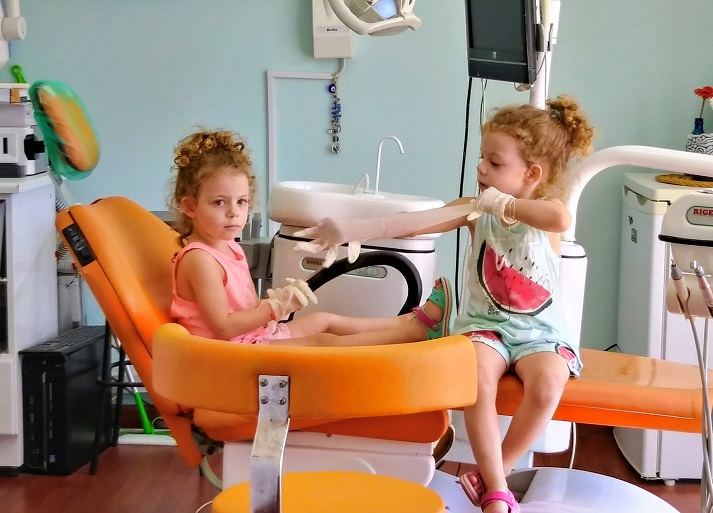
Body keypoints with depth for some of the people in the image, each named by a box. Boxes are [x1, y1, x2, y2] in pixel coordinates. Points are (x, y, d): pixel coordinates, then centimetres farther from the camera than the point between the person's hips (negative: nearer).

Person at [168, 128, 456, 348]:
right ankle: (419, 329, -12)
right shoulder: (199, 259, -20)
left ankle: (409, 321, 18)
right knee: (323, 342, -12)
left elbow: (249, 307, 12)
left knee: (324, 320, 14)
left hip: (256, 337, 11)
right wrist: (275, 306, -19)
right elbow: (224, 327, -26)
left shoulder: (229, 248, 11)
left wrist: (279, 300, -9)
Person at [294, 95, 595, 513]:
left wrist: (504, 204, -26)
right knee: (478, 379, -32)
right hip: (486, 324, 1)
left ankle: (494, 475, -8)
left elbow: (561, 220, -36)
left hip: (539, 331, -1)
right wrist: (349, 230, -20)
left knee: (547, 385, -32)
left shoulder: (547, 210, -8)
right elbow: (413, 223, -9)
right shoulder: (477, 210, 0)